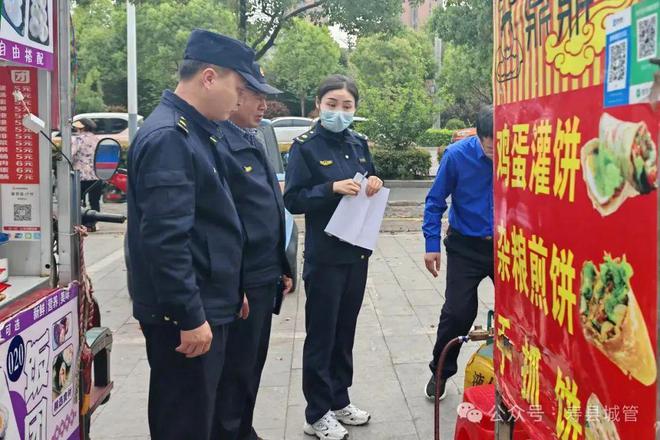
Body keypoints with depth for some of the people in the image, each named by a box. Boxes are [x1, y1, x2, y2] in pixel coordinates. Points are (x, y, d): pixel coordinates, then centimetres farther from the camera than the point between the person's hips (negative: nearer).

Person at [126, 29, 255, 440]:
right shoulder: (168, 137, -20)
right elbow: (164, 239, -26)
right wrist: (190, 317, -23)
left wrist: (229, 290, 20)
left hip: (205, 306, 10)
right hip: (183, 317, -10)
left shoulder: (193, 132, 13)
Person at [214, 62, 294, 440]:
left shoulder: (254, 143, 14)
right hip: (239, 284, -9)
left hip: (265, 279, 9)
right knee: (235, 371, 5)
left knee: (252, 365, 20)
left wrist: (283, 268, 18)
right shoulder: (218, 146, -17)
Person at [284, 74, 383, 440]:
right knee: (321, 334, 2)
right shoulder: (305, 147, -9)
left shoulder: (359, 144, 8)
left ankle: (339, 400, 30)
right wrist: (332, 188, -25)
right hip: (324, 256, -6)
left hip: (357, 251, 6)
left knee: (345, 330, 16)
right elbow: (293, 200, -13)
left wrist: (374, 185, -4)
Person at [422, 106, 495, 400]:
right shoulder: (457, 155, -15)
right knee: (458, 312, 1)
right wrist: (432, 244, -8)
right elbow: (436, 201, -5)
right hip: (466, 247, -1)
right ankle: (441, 371, 23)